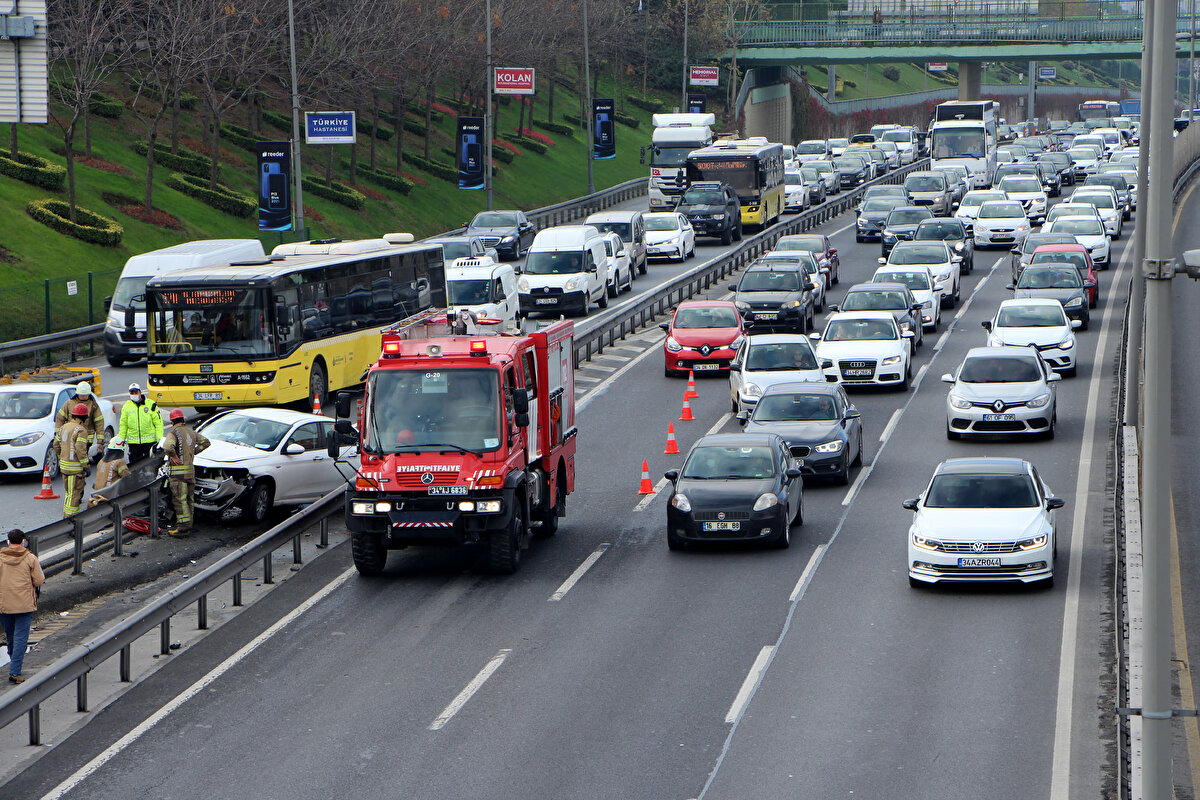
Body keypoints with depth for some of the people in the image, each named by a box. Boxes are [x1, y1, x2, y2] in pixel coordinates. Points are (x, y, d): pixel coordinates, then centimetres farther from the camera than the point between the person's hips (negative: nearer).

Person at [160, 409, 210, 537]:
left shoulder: (173, 433, -13)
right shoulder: (191, 432, 11)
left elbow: (168, 447, -33)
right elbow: (205, 442, 24)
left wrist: (174, 456, -15)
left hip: (178, 471, -8)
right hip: (191, 469, 8)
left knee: (179, 499, -7)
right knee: (188, 499, 12)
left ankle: (184, 525, -12)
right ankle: (188, 526, 17)